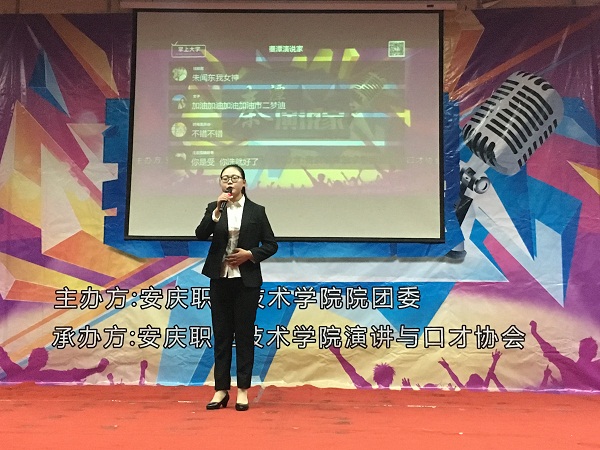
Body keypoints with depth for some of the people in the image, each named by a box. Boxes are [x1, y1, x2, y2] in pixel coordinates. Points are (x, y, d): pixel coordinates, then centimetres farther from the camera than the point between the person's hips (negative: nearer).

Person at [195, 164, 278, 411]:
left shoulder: (256, 211, 2)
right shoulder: (214, 208, 5)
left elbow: (271, 244, 3)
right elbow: (201, 235, -11)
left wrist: (250, 254, -12)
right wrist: (217, 209, -19)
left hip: (247, 281, -1)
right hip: (220, 280, 2)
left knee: (244, 334, 3)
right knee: (221, 335, 6)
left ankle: (243, 390, 12)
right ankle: (221, 390, 14)